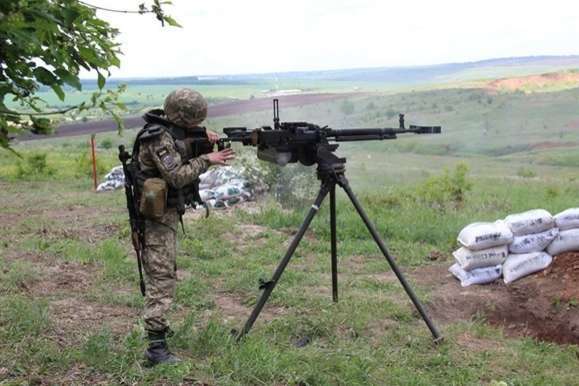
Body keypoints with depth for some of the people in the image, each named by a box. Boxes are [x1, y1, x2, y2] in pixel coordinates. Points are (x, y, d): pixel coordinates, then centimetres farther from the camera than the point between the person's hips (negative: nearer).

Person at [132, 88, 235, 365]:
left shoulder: (170, 131, 9)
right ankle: (156, 347, -13)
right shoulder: (159, 138, -19)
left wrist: (203, 135, 3)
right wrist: (206, 160, -17)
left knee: (165, 274, 20)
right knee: (162, 280, -12)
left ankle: (158, 325, 34)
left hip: (167, 213, 10)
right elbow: (177, 176, -26)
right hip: (157, 216, -10)